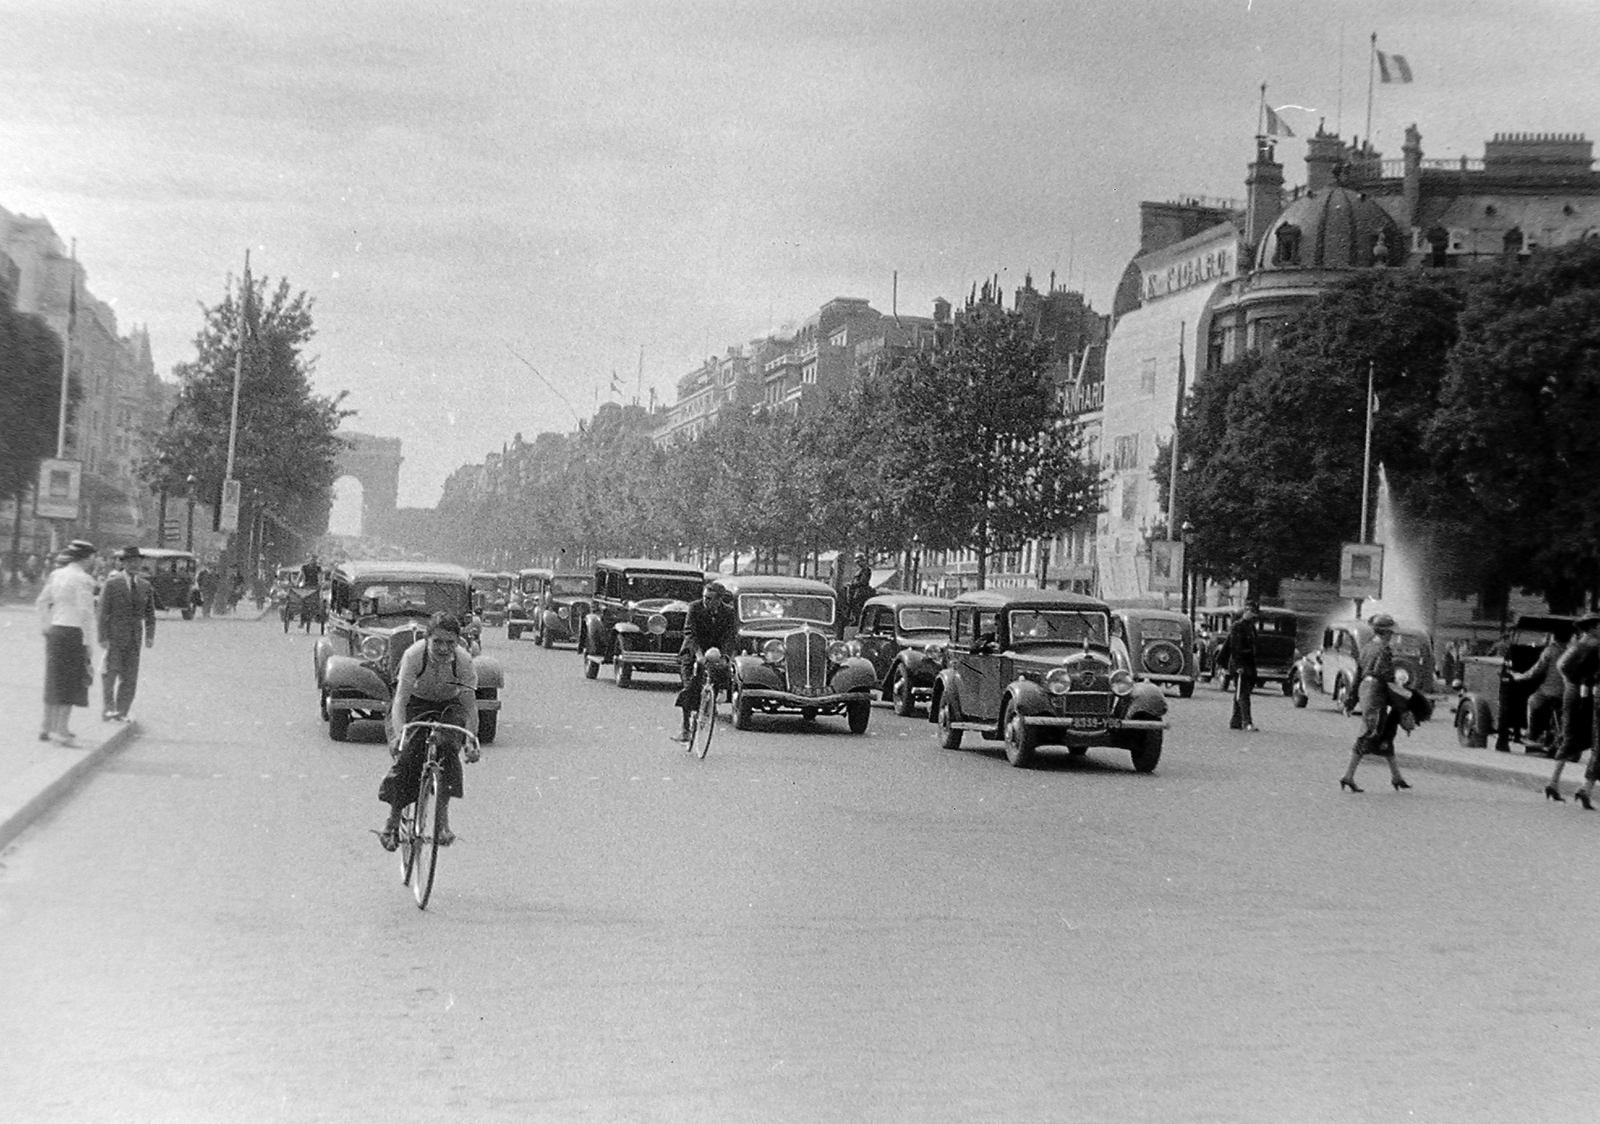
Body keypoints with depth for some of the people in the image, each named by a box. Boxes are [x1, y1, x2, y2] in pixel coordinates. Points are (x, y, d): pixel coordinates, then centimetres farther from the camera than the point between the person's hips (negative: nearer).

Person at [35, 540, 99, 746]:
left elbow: (41, 602, 17)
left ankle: (47, 728, 20)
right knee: (72, 681, -1)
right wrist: (89, 642, -14)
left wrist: (45, 627, 23)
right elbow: (86, 612, -18)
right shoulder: (83, 580, -14)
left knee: (54, 681, 15)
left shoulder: (56, 575, 10)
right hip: (74, 632, -8)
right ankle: (61, 729, -4)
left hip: (55, 630, 8)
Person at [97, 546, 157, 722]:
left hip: (134, 637, 4)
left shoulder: (145, 585, 10)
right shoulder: (112, 583, -3)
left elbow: (150, 613, 13)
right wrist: (103, 637, -11)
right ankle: (109, 706, 1)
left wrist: (150, 635, 2)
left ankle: (121, 712, 10)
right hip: (115, 635, -4)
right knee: (111, 670, -12)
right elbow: (103, 611, -5)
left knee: (130, 676, 3)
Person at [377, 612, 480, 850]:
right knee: (406, 755, -19)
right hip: (415, 702, -1)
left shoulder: (464, 661, -27)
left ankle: (443, 819, -13)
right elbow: (400, 700, -35)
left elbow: (470, 708, -25)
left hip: (448, 706, 1)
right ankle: (393, 820, 0)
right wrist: (399, 735, -49)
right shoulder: (414, 655, -31)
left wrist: (470, 741, -40)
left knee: (448, 751, -25)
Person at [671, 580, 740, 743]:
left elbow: (730, 637, -15)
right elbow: (689, 632, -22)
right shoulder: (695, 608, -14)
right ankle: (685, 728, -10)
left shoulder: (729, 613, -10)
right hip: (693, 652, -2)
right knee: (690, 688, -14)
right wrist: (698, 653, -35)